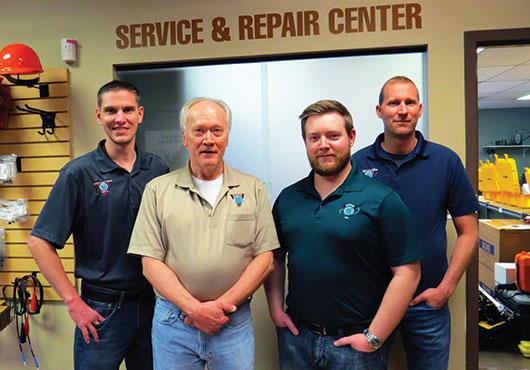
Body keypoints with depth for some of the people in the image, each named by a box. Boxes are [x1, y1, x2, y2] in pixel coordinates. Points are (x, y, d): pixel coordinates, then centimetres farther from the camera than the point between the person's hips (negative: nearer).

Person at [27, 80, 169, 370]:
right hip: (101, 310, -3)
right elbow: (39, 242, -9)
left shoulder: (158, 168, 1)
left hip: (152, 304, 3)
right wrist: (73, 302, -11)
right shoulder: (80, 172, -9)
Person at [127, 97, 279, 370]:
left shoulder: (253, 189, 2)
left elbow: (264, 259, -2)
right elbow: (150, 263, -4)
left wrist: (222, 305, -11)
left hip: (234, 322, 0)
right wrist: (194, 308, -13)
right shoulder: (158, 190, 0)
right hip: (173, 323, 0)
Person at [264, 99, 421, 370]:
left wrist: (374, 338, -14)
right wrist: (275, 308, 2)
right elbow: (275, 257, 12)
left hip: (353, 343, -3)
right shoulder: (288, 198, 3)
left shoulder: (382, 200, -11)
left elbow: (407, 273, -13)